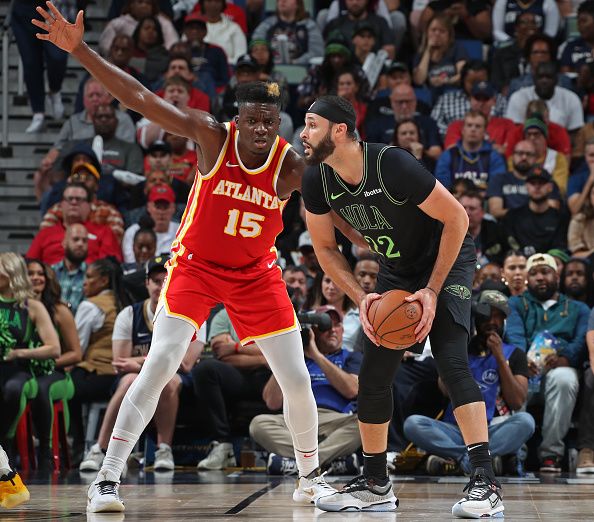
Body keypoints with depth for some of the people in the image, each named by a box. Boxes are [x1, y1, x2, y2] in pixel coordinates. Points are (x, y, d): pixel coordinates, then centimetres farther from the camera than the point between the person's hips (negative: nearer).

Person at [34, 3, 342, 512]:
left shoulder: (291, 164, -15)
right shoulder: (212, 136, -19)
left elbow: (341, 214, -8)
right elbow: (141, 98, -24)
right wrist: (80, 50, -31)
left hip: (256, 274, 2)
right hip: (196, 264, -2)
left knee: (297, 379, 1)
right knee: (159, 364, -18)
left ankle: (310, 476, 25)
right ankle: (108, 479, -14)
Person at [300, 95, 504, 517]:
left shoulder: (393, 164, -32)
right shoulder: (317, 182, -14)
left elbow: (457, 218, -24)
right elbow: (325, 248, 1)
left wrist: (432, 291, -23)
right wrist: (361, 299, -13)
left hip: (447, 259, -7)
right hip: (397, 269, 7)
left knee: (451, 361, -23)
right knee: (374, 373, 4)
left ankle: (486, 484, -25)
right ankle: (375, 485, 17)